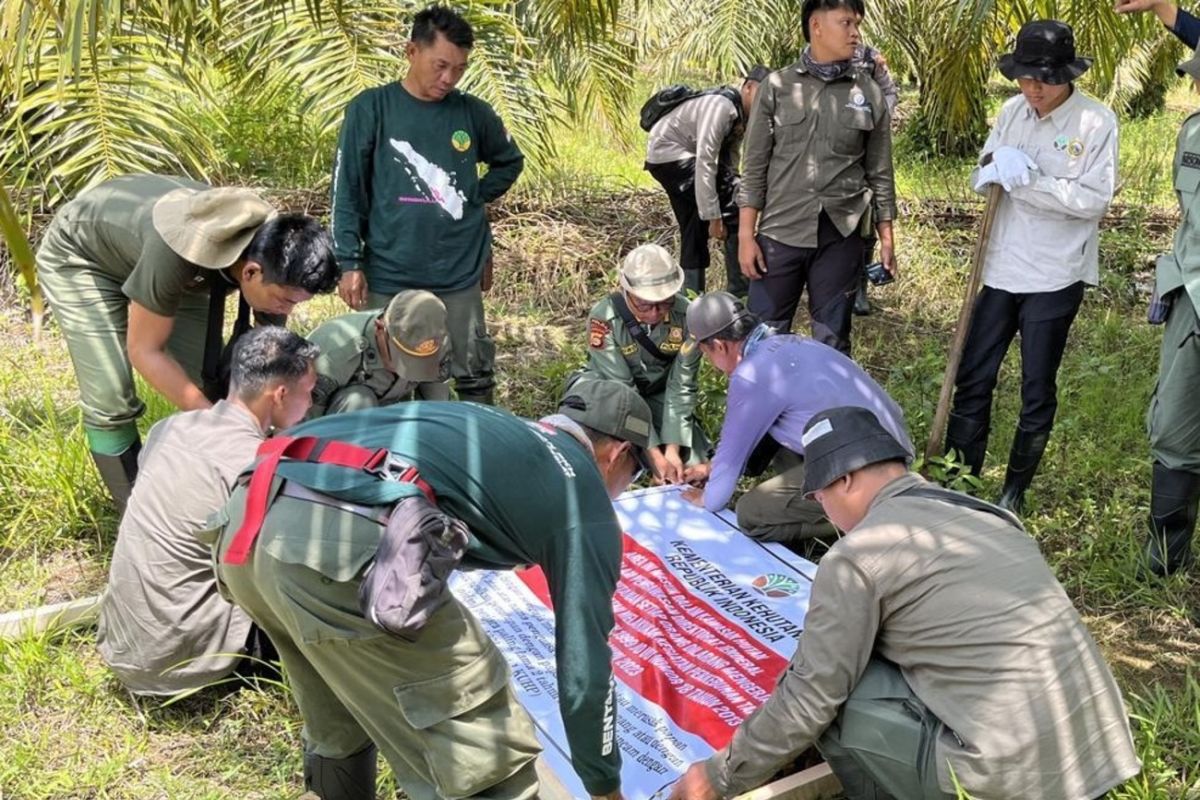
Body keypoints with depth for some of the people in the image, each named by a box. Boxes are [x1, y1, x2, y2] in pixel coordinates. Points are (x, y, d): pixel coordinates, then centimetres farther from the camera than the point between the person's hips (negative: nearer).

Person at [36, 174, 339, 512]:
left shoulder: (270, 250, -25)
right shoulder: (181, 251, -44)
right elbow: (144, 351, -31)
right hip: (80, 257, -5)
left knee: (209, 384, -3)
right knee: (111, 402, -14)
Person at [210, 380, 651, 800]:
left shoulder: (486, 428, 35)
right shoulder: (583, 497, 14)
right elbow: (584, 659, 15)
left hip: (247, 517, 9)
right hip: (340, 543, -9)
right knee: (487, 760, 7)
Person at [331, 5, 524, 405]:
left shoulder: (473, 112, 3)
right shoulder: (371, 108, -4)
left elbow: (509, 162, 21)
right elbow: (347, 191, -3)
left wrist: (476, 199, 6)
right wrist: (350, 263, -8)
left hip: (460, 274, 2)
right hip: (389, 275, -2)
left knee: (475, 376, 11)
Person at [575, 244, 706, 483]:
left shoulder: (685, 315, -24)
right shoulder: (604, 318, -31)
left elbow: (681, 386, -18)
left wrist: (672, 449, -26)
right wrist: (655, 454, -33)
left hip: (659, 392, 2)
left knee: (692, 465, -12)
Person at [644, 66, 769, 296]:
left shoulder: (740, 115, 4)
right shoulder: (721, 107, -25)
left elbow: (729, 160, 9)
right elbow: (705, 163, -29)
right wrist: (714, 217, -28)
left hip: (684, 155, 10)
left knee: (694, 230, 15)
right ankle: (740, 287, -16)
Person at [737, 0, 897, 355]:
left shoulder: (869, 93, 6)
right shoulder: (777, 86, 2)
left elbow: (879, 172, 9)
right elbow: (755, 166, 2)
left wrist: (886, 238, 6)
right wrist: (746, 234, -3)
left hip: (840, 237, 1)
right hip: (780, 233, -1)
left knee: (832, 342, 8)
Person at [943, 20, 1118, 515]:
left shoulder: (1097, 122, -11)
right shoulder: (1012, 112, 5)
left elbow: (1094, 200, -17)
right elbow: (980, 180, 7)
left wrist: (1028, 180, -21)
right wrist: (996, 169, -15)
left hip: (1055, 277, -4)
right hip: (1001, 269, 5)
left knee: (1037, 390, 8)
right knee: (973, 379, 8)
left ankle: (1015, 491, 23)